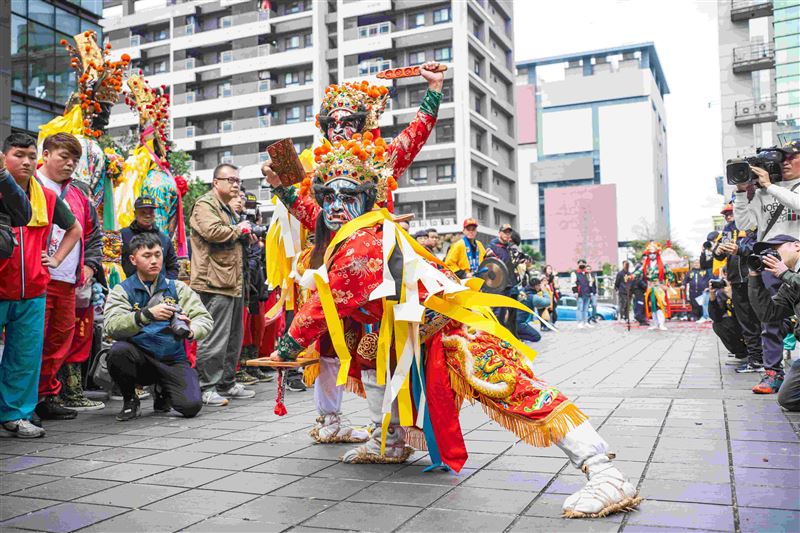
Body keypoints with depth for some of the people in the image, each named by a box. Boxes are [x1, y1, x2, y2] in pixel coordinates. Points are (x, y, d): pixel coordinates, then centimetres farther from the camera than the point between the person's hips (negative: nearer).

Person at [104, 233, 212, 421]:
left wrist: (190, 331, -24)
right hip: (139, 358, -1)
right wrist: (147, 314, -32)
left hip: (173, 360, 1)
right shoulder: (122, 291, 2)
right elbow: (111, 326, -16)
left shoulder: (177, 288, 8)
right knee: (118, 350, -33)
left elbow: (205, 319, 0)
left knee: (191, 405, -20)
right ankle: (130, 400, -3)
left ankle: (162, 392, 17)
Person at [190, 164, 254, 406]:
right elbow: (213, 231, -25)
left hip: (233, 283, 10)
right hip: (214, 283, -10)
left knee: (233, 337, 14)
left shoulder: (228, 207, 25)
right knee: (214, 338, -9)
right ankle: (207, 387, -2)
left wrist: (246, 235, 18)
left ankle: (227, 383, 23)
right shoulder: (205, 204, -7)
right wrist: (239, 229, -8)